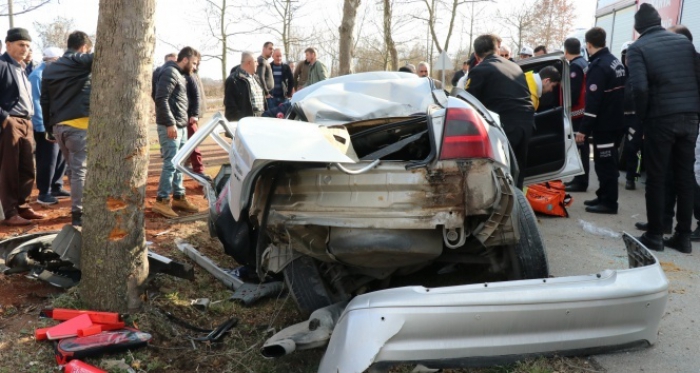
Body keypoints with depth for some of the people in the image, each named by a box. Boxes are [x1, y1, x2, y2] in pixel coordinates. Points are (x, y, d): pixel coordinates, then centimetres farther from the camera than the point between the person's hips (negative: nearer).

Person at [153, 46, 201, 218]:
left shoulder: (180, 74, 17)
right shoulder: (170, 72, -12)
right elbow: (161, 99, -20)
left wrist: (185, 120, 13)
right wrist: (170, 123, -23)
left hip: (181, 126, 10)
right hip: (170, 127, -10)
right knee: (171, 164, -8)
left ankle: (178, 197, 20)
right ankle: (161, 201, -2)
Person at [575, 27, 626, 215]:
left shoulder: (598, 66, -18)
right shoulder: (615, 61, 12)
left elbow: (593, 101, -23)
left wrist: (584, 129, -21)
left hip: (604, 123, -10)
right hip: (615, 120, 10)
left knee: (605, 163, -4)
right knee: (608, 161, 16)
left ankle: (609, 202, 1)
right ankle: (604, 196, 25)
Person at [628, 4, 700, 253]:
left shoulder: (637, 48, -4)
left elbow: (640, 88, -16)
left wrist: (642, 117, -2)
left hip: (660, 118, -4)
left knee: (656, 178, 5)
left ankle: (655, 235, 11)